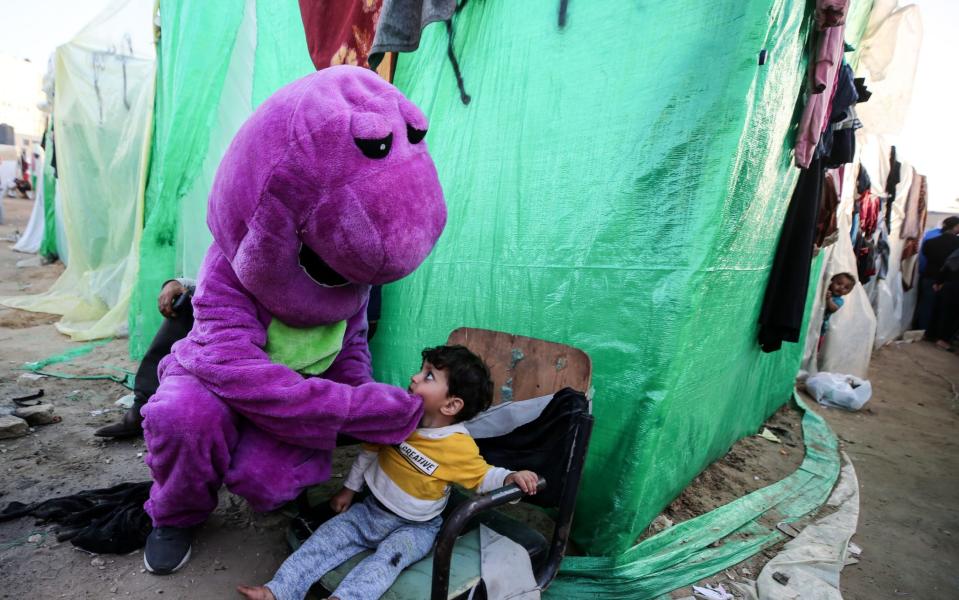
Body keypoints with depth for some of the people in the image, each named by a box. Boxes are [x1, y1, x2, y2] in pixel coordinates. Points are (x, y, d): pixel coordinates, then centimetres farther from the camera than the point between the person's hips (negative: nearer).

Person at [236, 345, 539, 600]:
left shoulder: (461, 448, -25)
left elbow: (483, 476, -13)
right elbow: (370, 451, 5)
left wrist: (511, 477, -34)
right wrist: (350, 488, 11)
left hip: (415, 527, -4)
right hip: (370, 509, 5)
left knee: (389, 555, -29)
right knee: (327, 537, -6)